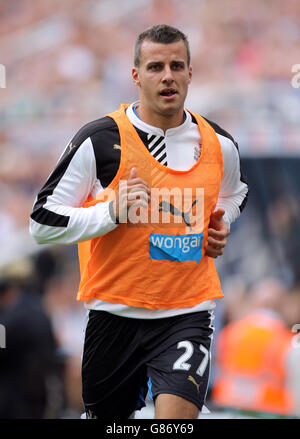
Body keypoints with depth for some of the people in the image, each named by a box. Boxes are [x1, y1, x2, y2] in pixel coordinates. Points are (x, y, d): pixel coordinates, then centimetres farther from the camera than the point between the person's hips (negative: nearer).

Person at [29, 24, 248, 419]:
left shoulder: (220, 145, 3)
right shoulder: (100, 140, -9)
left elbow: (234, 193, 28)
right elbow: (43, 223, -8)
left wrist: (221, 228, 7)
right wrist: (112, 211, -20)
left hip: (188, 313, 1)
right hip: (115, 310, -1)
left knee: (177, 415, -21)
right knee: (105, 416, 16)